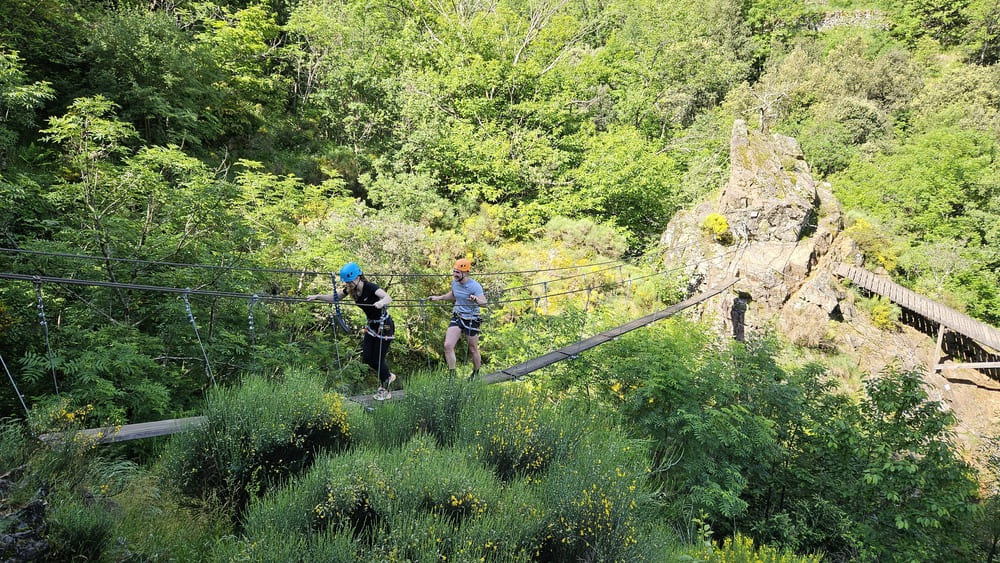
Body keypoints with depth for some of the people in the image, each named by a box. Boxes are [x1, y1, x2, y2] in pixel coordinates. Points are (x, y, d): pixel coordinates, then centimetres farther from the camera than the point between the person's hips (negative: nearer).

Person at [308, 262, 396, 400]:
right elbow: (334, 298, 8)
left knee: (378, 358, -2)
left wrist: (381, 302, -65)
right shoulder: (351, 289, -5)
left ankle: (385, 390, 19)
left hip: (385, 326, -7)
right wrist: (317, 297, -5)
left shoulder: (370, 287, -27)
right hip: (371, 325, 7)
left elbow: (388, 298, -43)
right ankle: (388, 376, 32)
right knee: (367, 358, 6)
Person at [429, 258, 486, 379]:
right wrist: (439, 298, 13)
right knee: (448, 345, -9)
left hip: (471, 320, -5)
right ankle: (452, 375, 1)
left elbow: (484, 302, -34)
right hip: (456, 318, 6)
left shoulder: (474, 286, -21)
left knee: (473, 350, 7)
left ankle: (476, 374, 31)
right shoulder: (454, 282, 0)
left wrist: (476, 299, -55)